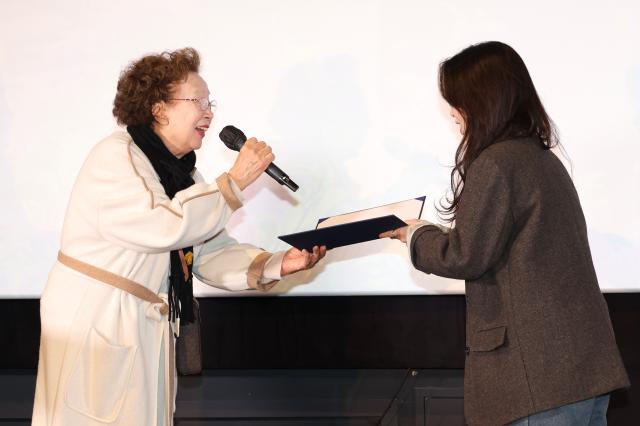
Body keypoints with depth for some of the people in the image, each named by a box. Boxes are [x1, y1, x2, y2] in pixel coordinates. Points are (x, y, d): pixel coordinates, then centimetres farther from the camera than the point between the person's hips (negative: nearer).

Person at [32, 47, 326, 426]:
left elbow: (210, 252, 9)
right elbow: (164, 227, -27)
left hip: (148, 332, 9)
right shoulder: (115, 157, -15)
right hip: (95, 324, -9)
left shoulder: (181, 173, 14)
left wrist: (275, 265, -8)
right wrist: (235, 182, -19)